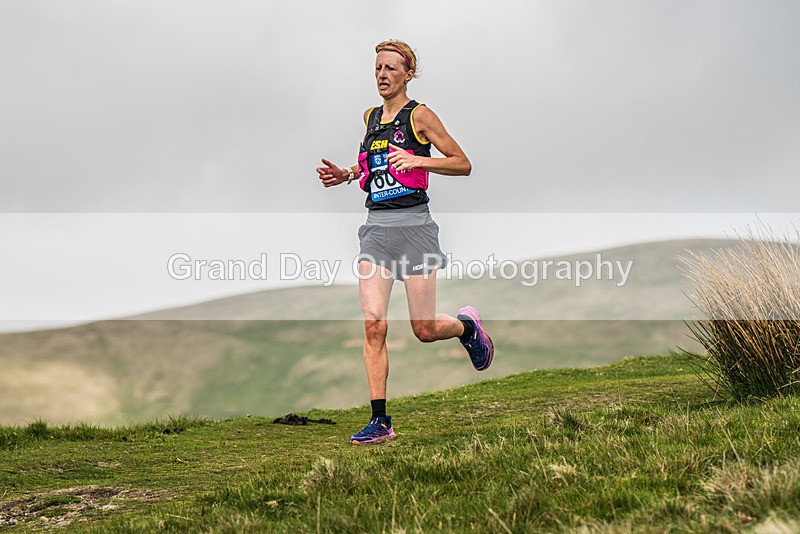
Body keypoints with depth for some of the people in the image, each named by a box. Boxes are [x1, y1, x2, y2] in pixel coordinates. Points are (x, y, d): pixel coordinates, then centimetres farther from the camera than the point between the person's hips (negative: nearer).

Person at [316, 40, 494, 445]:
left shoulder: (419, 115, -4)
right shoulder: (371, 117, 14)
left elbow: (463, 165, -6)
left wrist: (417, 160, -19)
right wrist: (347, 175, 13)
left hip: (413, 224, -5)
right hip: (376, 226, 5)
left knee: (424, 330, -1)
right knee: (373, 325, -8)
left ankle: (467, 325, 34)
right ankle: (380, 421, -4)